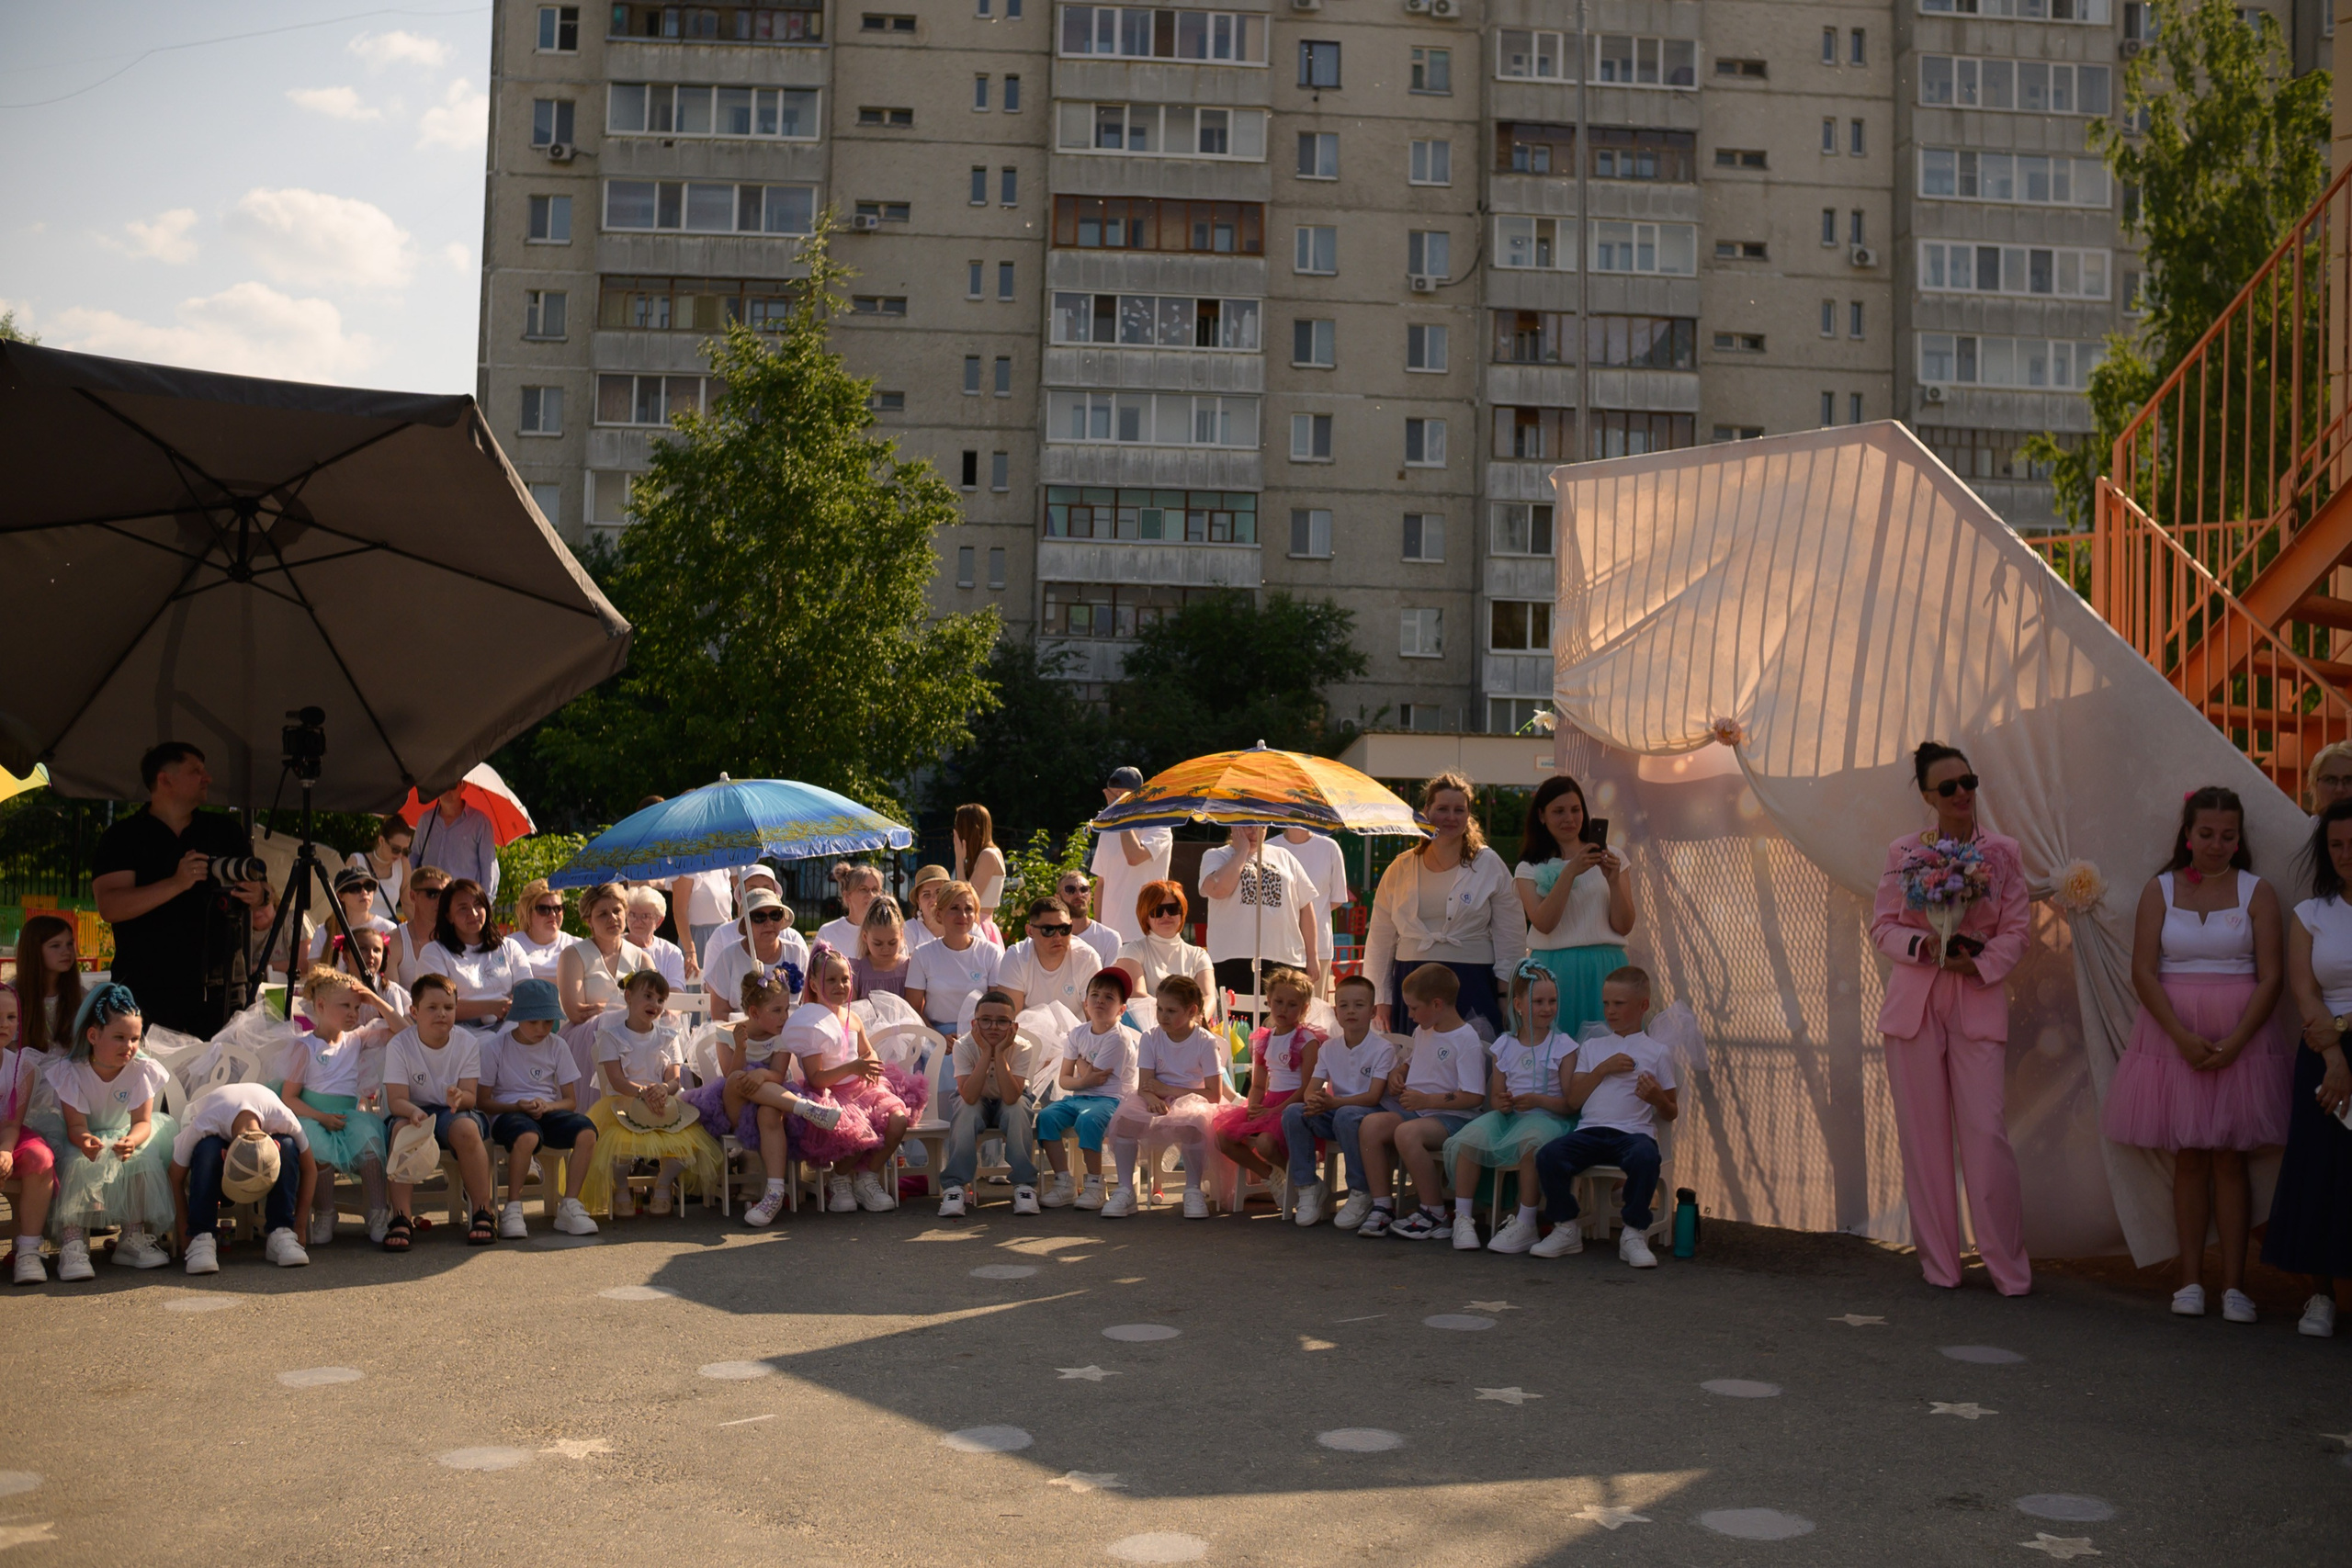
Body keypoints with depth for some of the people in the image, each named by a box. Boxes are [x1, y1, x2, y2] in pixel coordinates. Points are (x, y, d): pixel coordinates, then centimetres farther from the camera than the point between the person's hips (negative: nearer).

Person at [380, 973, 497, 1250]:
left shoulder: (467, 1042, -5)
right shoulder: (399, 1046, -9)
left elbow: (470, 1096, -9)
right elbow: (396, 1100, -15)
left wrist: (459, 1097, -35)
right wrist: (414, 1112, -39)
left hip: (452, 1112, 0)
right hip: (412, 1112, 0)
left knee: (467, 1129, -34)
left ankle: (482, 1213, -25)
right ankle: (401, 1218, -32)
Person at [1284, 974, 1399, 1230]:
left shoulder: (1383, 1048, -9)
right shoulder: (1329, 1048, 8)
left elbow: (1373, 1096, -19)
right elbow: (1312, 1088, 0)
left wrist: (1334, 1102, -33)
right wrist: (1314, 1101, -26)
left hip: (1375, 1114, -5)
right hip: (1336, 1113, 5)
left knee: (1346, 1115, -38)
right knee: (1293, 1112, -20)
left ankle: (1361, 1194, -21)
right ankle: (1308, 1187, -9)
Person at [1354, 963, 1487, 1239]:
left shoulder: (1467, 1040, -11)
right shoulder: (1422, 1032, 16)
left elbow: (1474, 1097, -17)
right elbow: (1409, 1061, 37)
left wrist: (1426, 1100, -18)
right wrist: (1397, 1073, 13)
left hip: (1453, 1116, -8)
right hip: (1416, 1110, 8)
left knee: (1407, 1132, -35)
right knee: (1371, 1123, -18)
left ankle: (1433, 1213, -19)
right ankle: (1381, 1205, -13)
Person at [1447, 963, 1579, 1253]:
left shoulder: (1564, 1046, 1)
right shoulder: (1504, 1046, 12)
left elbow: (1571, 1102, -5)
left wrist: (1538, 1100, -20)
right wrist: (1501, 1102, -9)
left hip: (1549, 1117, -4)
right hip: (1508, 1116, 4)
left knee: (1530, 1141, -38)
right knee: (1468, 1138, -25)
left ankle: (1526, 1224, -26)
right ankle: (1462, 1217, -15)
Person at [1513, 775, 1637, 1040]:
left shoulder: (1611, 858, 10)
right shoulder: (1529, 869, 7)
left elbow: (1624, 926, 3)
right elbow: (1543, 923, -10)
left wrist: (1613, 881, -12)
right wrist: (1570, 872, -17)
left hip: (1605, 968, 1)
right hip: (1553, 972, -1)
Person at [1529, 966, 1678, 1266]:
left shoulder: (1657, 1051, 13)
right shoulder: (1591, 1047, 21)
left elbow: (1671, 1113, 14)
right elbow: (1573, 1101, 9)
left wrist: (1658, 1098, -9)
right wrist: (1602, 1069, -1)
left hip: (1634, 1131, -2)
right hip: (1590, 1130, 2)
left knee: (1644, 1157, -38)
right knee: (1548, 1155, -27)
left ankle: (1634, 1234, -17)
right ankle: (1566, 1228, -6)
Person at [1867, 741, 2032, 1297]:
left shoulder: (2002, 853, 5)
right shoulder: (1903, 853, 7)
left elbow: (2015, 932, 5)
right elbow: (1882, 926, 6)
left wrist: (1978, 963, -13)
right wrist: (1925, 946, -12)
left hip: (1978, 1004, -1)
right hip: (1913, 1003, 1)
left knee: (1986, 1132, -8)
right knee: (1923, 1136, 3)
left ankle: (2009, 1270, 4)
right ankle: (1939, 1265, 14)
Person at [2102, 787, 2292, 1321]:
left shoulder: (2256, 892, 2)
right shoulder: (2160, 890, 4)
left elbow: (2271, 976, -3)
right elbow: (2143, 971, -3)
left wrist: (2234, 1042, -14)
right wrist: (2183, 1037, -14)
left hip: (2239, 1038, -1)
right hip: (2173, 1033, 1)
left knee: (2230, 1157, 0)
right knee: (2188, 1157, 4)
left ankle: (2234, 1284, 5)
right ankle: (2190, 1279, 9)